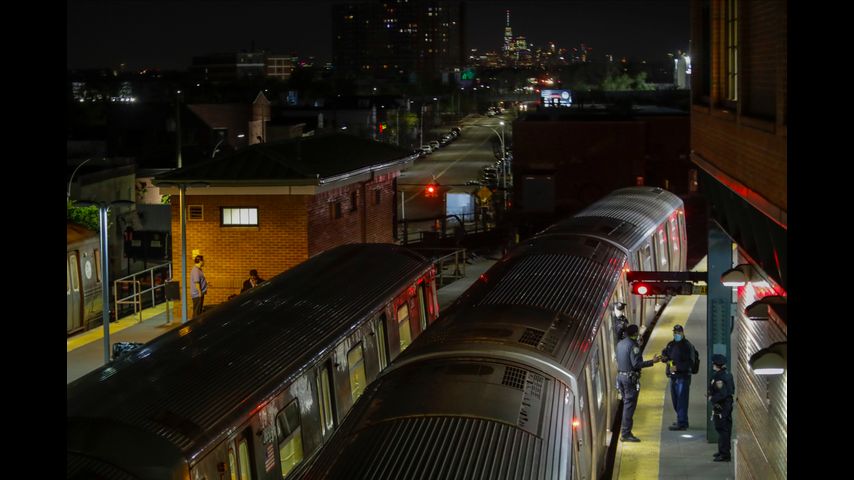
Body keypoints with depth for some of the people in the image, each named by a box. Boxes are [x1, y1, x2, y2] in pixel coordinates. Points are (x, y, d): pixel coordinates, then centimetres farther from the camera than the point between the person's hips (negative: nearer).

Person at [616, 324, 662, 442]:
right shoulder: (633, 346, -16)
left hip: (620, 375, 9)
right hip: (631, 377, -9)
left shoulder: (620, 344, 10)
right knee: (629, 405, -5)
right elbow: (636, 364, -21)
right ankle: (626, 433, -6)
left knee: (626, 404, 16)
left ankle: (626, 432, 19)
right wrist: (652, 361, -18)